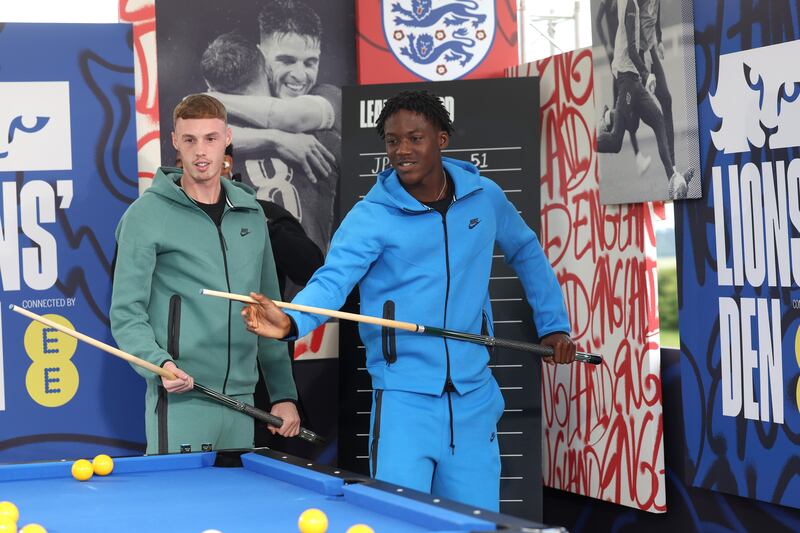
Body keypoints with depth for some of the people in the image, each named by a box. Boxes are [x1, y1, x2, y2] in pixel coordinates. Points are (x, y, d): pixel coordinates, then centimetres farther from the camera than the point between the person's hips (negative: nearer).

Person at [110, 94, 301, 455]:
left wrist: (283, 393, 14)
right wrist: (159, 362, -23)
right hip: (180, 400, -5)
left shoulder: (250, 214, 13)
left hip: (241, 398, 5)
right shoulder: (147, 215, -3)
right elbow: (126, 313, -6)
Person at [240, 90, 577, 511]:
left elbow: (526, 252, 22)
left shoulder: (485, 197, 5)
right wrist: (291, 322, -41)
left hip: (474, 397, 3)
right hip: (404, 398, -3)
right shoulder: (371, 216, -7)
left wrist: (553, 325, 16)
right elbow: (333, 279, -21)